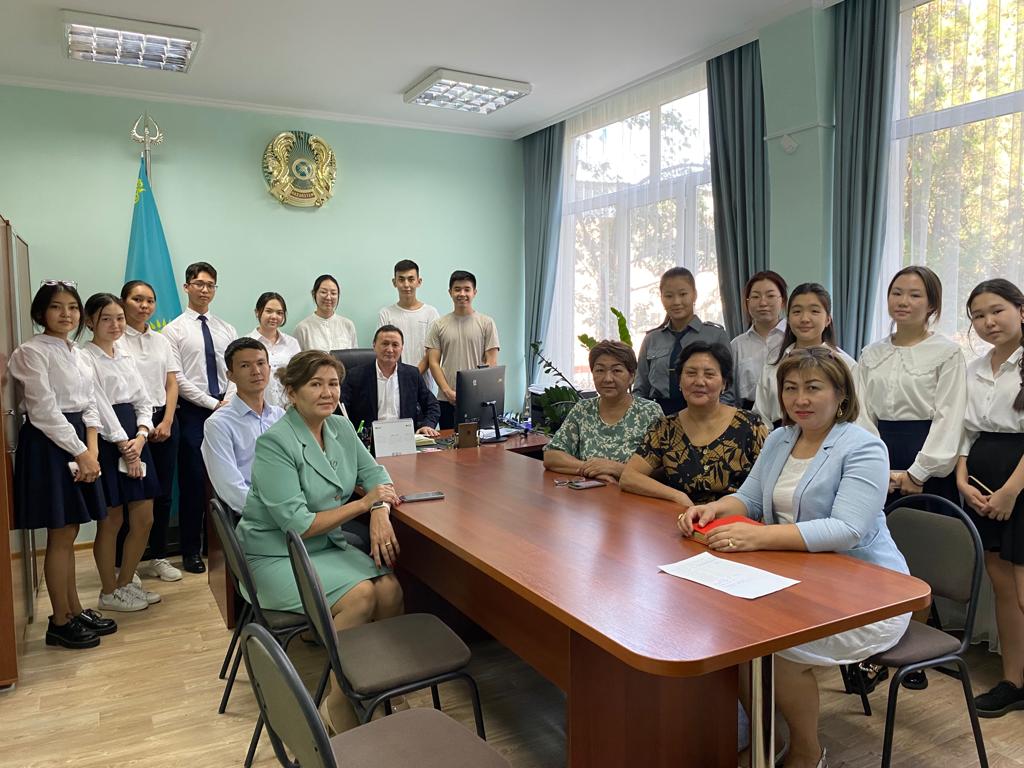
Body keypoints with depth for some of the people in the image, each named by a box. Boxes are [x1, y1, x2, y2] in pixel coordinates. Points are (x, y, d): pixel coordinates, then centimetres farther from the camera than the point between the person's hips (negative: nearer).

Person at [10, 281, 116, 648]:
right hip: (49, 444, -8)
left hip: (79, 443, 8)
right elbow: (43, 410, -16)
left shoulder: (78, 354, 14)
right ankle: (60, 622, 10)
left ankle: (75, 611, 24)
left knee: (69, 534, 14)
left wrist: (92, 449, -4)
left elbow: (90, 405, 10)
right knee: (61, 537, -2)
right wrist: (80, 452, -16)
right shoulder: (32, 352, -10)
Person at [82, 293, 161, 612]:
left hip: (134, 439, 7)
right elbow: (101, 406, -14)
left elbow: (143, 401, 11)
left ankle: (126, 582, 26)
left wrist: (141, 436, -5)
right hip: (107, 442, -7)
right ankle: (109, 592, 19)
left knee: (144, 519, 9)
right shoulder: (86, 358, -8)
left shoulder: (126, 357, 14)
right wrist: (124, 445, -15)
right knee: (111, 522, 3)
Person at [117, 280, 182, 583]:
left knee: (163, 492, 8)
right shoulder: (114, 341, -3)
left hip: (163, 421, 5)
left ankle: (158, 557, 20)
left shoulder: (161, 340, 13)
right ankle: (123, 562, 12)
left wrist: (166, 422, -2)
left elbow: (172, 384, 10)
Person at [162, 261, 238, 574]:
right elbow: (177, 379, -7)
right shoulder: (174, 330, 0)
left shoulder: (226, 329, 13)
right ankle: (191, 551, 14)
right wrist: (213, 403, -12)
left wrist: (229, 401, -9)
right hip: (192, 411, -3)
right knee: (192, 481, 2)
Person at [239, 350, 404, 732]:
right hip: (277, 554, -6)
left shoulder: (341, 428, 2)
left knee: (390, 589, -17)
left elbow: (374, 473, 8)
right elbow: (297, 525, -21)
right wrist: (362, 504, -19)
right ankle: (337, 705, -8)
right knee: (359, 595, -26)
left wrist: (380, 512, -14)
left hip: (327, 544, 6)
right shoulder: (274, 443, -19)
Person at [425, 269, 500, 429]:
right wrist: (448, 392, -9)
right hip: (447, 401, 2)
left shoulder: (486, 323, 3)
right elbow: (433, 363, 3)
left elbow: (491, 363, -1)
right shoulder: (438, 325, 7)